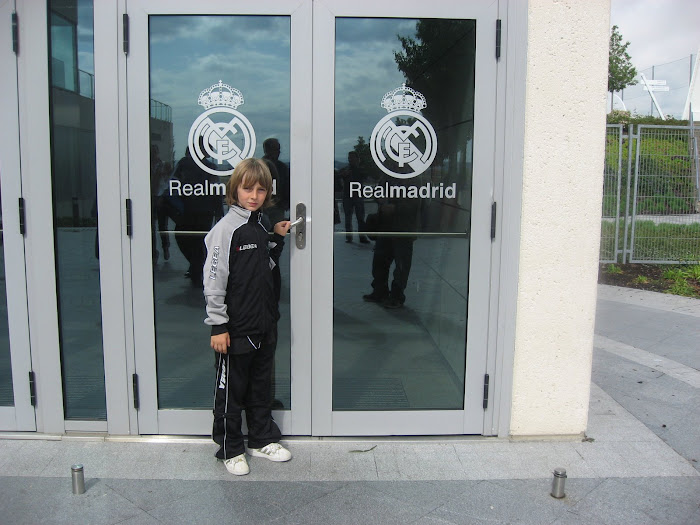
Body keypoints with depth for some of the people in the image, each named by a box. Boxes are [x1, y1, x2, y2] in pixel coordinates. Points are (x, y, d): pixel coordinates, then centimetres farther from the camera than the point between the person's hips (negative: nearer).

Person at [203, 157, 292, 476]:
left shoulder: (260, 225, 9)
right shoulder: (226, 228, -14)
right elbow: (214, 279, -16)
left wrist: (277, 239, 7)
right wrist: (217, 326, -17)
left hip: (265, 324, 7)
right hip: (236, 328, -7)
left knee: (261, 384, 19)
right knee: (231, 390, 8)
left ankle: (262, 439, 35)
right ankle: (230, 449, 24)